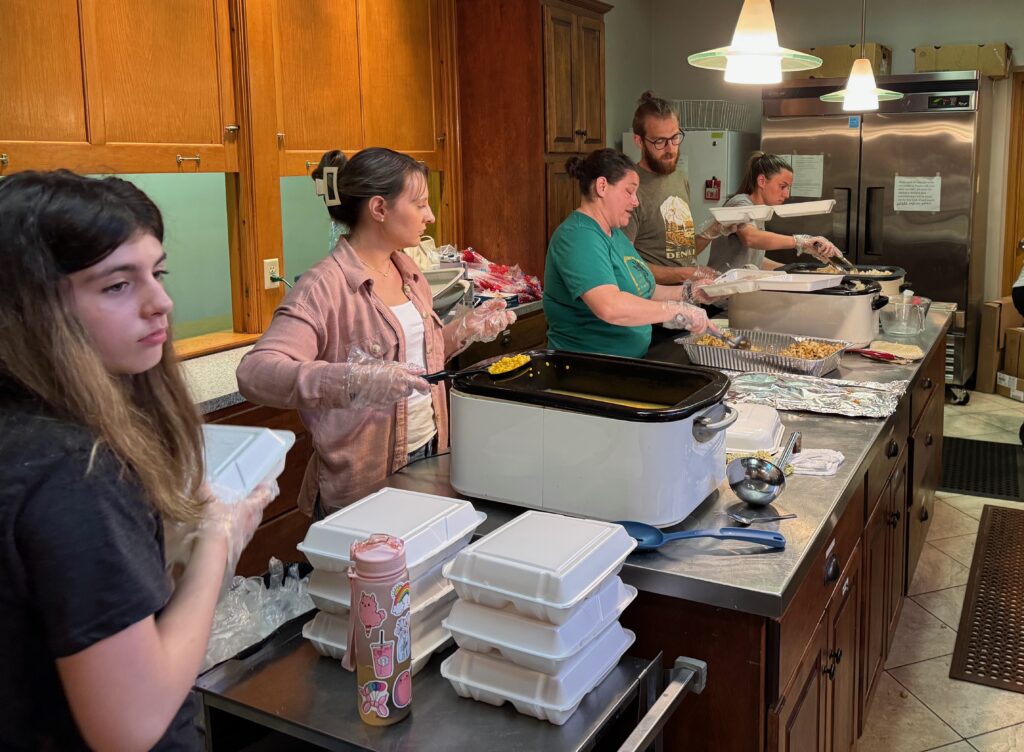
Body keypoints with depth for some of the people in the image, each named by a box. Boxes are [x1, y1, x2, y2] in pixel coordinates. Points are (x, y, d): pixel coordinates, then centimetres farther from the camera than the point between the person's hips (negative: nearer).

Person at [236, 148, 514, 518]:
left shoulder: (408, 272, 6)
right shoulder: (325, 287, -20)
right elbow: (254, 373, -31)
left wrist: (466, 328, 2)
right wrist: (353, 381, -44)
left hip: (427, 454, 8)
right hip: (362, 485, -8)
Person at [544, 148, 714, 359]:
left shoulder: (614, 232, 16)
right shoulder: (579, 238, -16)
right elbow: (610, 307, -29)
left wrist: (689, 292, 12)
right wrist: (679, 310, -22)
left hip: (631, 362, 9)